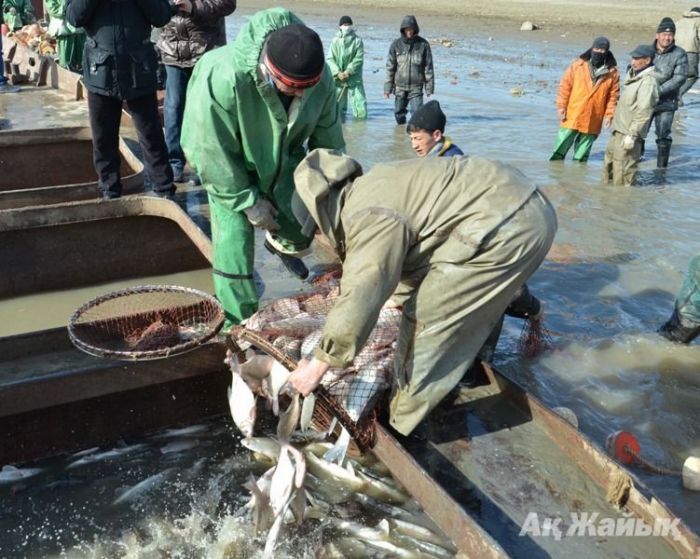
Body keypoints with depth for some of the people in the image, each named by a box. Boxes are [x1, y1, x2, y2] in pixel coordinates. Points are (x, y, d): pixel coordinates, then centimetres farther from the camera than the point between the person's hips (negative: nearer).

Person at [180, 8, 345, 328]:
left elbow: (329, 139, -6)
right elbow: (210, 151, -28)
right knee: (234, 244, -8)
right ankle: (238, 325, 12)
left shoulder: (321, 78, -24)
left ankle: (280, 243, 38)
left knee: (301, 226, -3)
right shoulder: (221, 78, -40)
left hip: (283, 160, 4)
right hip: (229, 168, -4)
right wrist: (248, 201, -21)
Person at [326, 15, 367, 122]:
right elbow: (329, 58, -1)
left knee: (361, 115, -7)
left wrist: (348, 71, -17)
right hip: (338, 80, 1)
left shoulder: (357, 40, 2)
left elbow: (359, 59, -6)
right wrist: (338, 73, -15)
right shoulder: (335, 41, 5)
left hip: (354, 79, -1)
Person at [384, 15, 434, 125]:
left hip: (416, 88, -2)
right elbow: (390, 67, 3)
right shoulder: (396, 45, 0)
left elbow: (428, 66, 1)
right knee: (399, 112, 11)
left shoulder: (423, 44, -2)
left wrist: (429, 87, -2)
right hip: (400, 87, 2)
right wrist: (387, 87, 0)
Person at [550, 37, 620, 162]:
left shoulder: (612, 72, 0)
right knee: (565, 137, 4)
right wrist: (561, 106, -4)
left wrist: (609, 114, -2)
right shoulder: (578, 65, -3)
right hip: (572, 115, -1)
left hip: (593, 120, 1)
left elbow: (614, 95, 4)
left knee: (584, 145, 10)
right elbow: (565, 86, 0)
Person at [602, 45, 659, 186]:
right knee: (609, 164, 21)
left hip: (628, 134, -10)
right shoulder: (634, 76, 13)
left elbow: (644, 112, -23)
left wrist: (632, 135, -25)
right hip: (618, 130, 10)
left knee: (623, 171, -7)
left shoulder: (648, 81, -18)